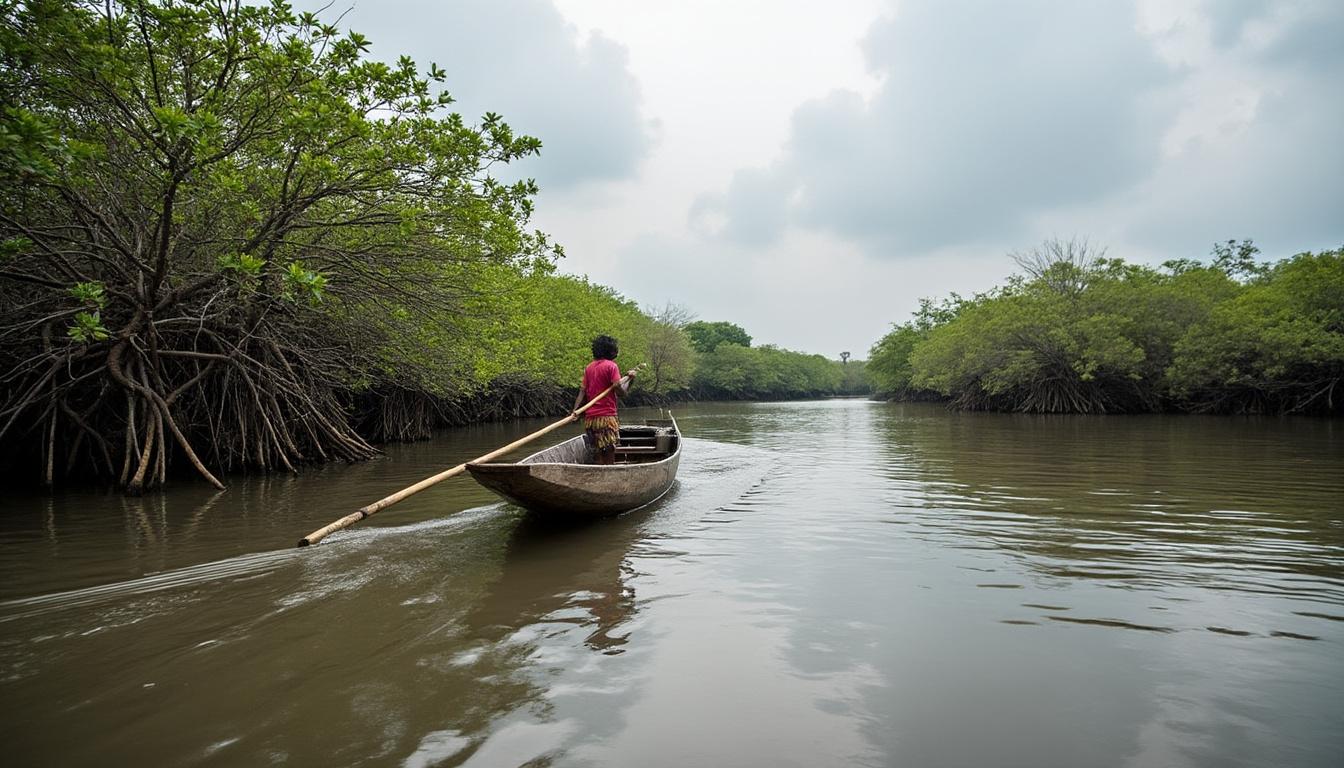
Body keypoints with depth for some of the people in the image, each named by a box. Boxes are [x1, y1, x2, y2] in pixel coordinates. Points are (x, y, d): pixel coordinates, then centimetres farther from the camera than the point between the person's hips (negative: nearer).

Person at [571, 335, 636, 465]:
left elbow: (582, 391, 6)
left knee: (600, 454, 14)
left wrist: (575, 410, -1)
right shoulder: (611, 365, -7)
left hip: (590, 418, 7)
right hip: (606, 417, -7)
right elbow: (621, 391, -13)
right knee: (609, 453, -5)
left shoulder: (588, 368, 14)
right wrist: (629, 379, 2)